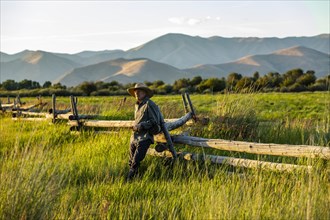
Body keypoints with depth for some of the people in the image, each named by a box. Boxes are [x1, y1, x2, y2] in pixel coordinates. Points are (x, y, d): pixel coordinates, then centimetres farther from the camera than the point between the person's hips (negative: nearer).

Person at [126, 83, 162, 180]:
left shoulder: (149, 104, -8)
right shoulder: (137, 105, 18)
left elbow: (154, 121, -12)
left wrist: (141, 126, -16)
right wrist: (135, 127, 15)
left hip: (144, 138, -8)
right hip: (134, 137, 8)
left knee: (135, 163, -14)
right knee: (131, 163, 10)